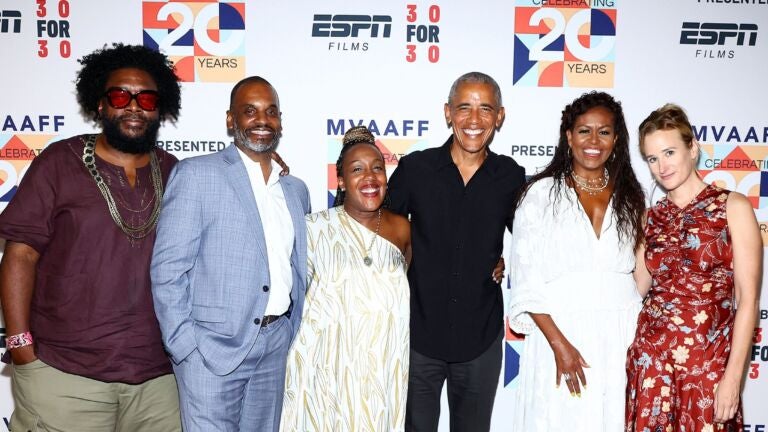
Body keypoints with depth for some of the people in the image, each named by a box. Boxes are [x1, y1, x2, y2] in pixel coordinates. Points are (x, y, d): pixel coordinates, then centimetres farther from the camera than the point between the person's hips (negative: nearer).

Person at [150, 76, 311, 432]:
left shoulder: (296, 189, 11)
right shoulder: (196, 174, -5)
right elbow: (167, 269, -9)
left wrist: (293, 334, 11)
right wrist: (185, 347, -12)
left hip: (276, 348, 5)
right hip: (213, 346, -5)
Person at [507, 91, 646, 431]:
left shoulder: (629, 197, 9)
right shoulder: (542, 193, -3)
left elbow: (638, 270, 14)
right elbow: (525, 279, -7)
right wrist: (559, 344, -14)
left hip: (620, 337, 3)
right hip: (557, 331, -3)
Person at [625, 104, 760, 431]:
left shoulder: (733, 207, -4)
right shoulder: (652, 216, 8)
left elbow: (747, 300, -8)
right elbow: (636, 287, 7)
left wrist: (733, 377, -11)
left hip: (708, 359, -3)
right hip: (650, 355, 4)